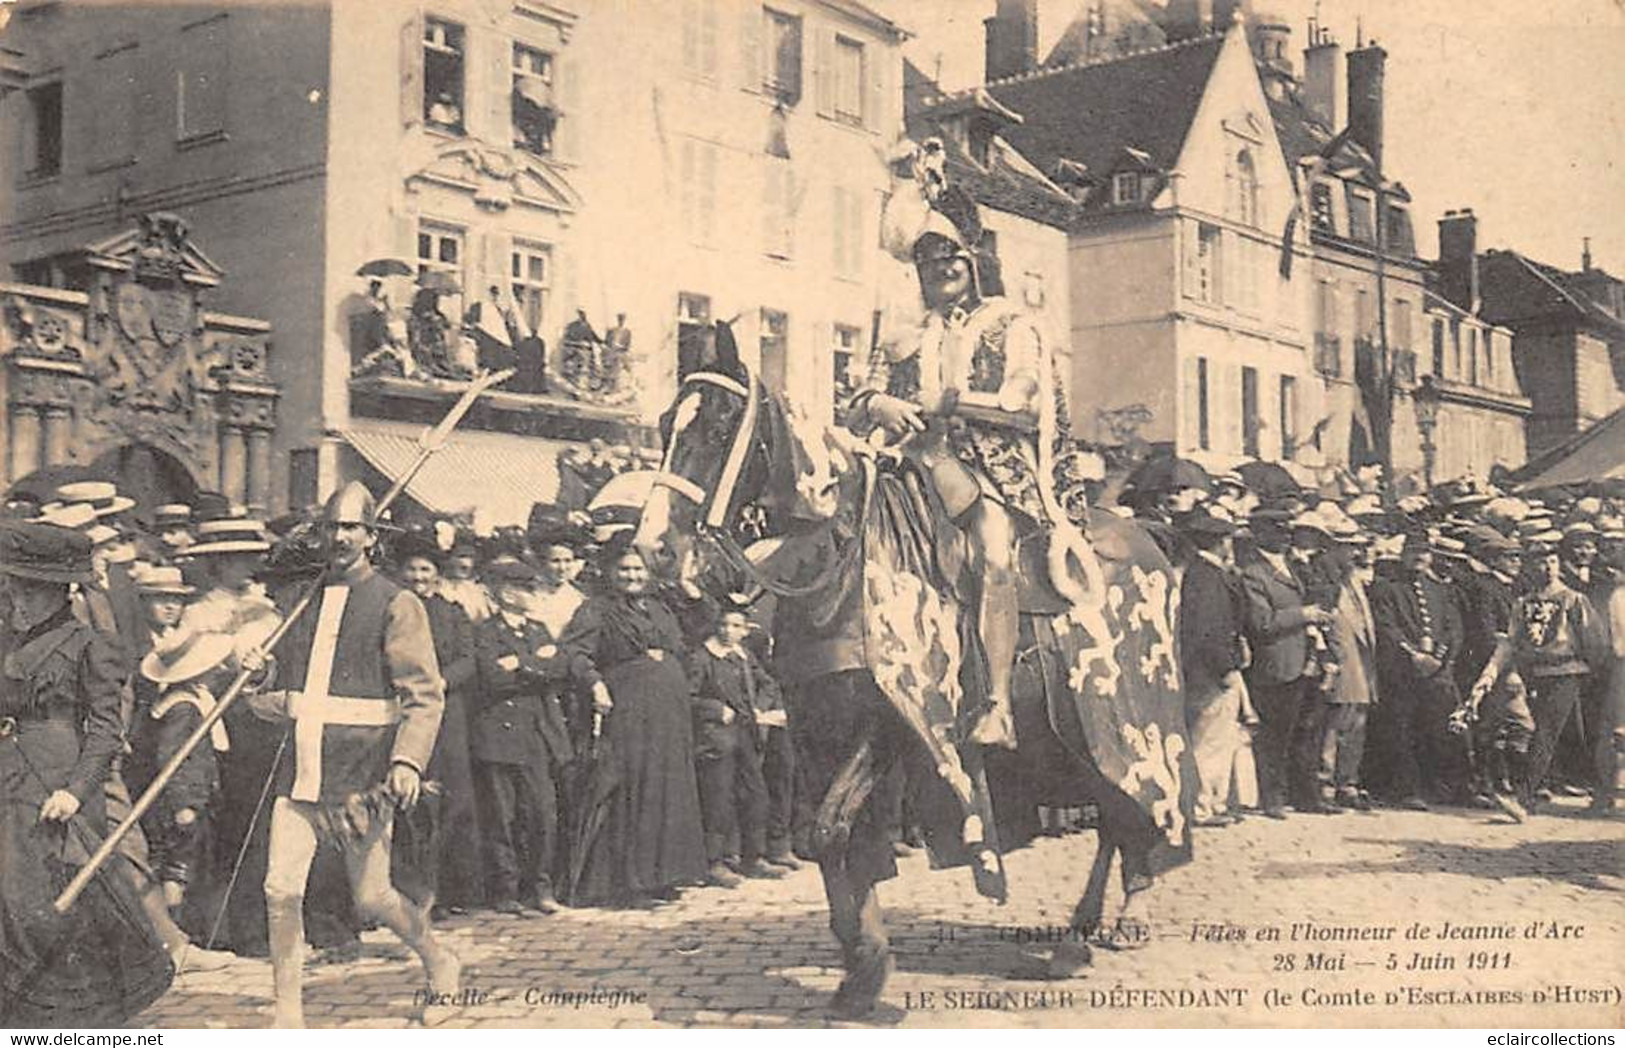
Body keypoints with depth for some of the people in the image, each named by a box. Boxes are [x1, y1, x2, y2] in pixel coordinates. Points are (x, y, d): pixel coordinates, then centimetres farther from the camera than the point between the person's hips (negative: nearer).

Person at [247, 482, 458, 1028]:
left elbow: (425, 696, -9)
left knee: (371, 897, 4)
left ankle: (439, 961, 31)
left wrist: (408, 761, -22)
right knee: (281, 889, -5)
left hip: (362, 771, -4)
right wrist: (265, 699, 6)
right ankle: (288, 1012, 9)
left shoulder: (396, 605, -4)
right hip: (303, 767, 5)